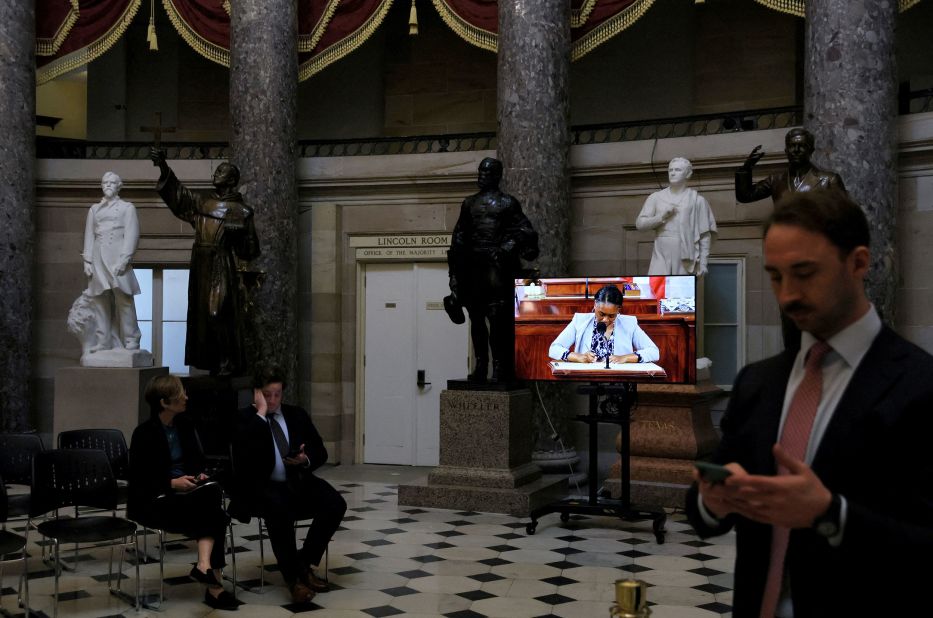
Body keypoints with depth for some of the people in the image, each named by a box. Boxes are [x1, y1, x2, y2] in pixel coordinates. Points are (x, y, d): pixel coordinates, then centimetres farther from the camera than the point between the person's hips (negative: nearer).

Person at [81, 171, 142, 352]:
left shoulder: (127, 207, 9)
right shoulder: (94, 209, 21)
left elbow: (131, 235, 0)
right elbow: (89, 236, 16)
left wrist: (124, 259, -12)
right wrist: (87, 260, 4)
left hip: (118, 258, -4)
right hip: (98, 259, 4)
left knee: (123, 299, -9)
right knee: (100, 301, 0)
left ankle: (131, 342, -7)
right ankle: (102, 343, 3)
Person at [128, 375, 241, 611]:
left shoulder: (184, 424, 8)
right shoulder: (144, 433, -11)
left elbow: (197, 459, 18)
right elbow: (138, 479, -12)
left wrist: (200, 474, -4)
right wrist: (172, 483, -21)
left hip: (186, 492, 6)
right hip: (153, 499, -6)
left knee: (213, 490, -28)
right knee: (213, 513, -28)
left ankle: (205, 565, -38)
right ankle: (214, 583, -26)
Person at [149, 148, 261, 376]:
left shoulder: (241, 211, 1)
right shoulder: (202, 203, 15)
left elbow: (251, 250, 2)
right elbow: (177, 191, 7)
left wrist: (238, 233, -15)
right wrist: (163, 166, -3)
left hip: (222, 268, -5)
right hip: (201, 267, 6)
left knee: (220, 314, -10)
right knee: (203, 314, 5)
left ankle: (230, 364, -4)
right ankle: (214, 363, 12)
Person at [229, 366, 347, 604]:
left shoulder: (297, 415, 14)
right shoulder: (246, 418, 0)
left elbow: (321, 452, 13)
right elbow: (245, 455, -20)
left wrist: (306, 459, -11)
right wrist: (261, 413, -17)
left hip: (298, 482, 5)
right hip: (262, 487, -4)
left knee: (336, 504, -20)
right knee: (279, 508, -37)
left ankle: (305, 563, -4)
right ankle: (293, 577, -22)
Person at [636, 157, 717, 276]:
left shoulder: (697, 200, 4)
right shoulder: (656, 197, 10)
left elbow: (705, 235, 1)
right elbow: (640, 223, 5)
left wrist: (703, 262, -4)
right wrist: (661, 217, -9)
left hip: (685, 258, -1)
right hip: (661, 257, 1)